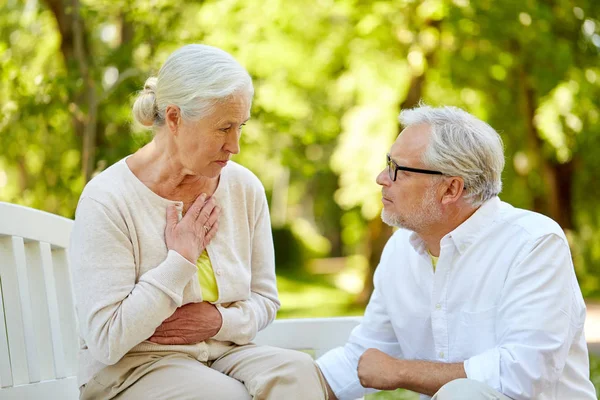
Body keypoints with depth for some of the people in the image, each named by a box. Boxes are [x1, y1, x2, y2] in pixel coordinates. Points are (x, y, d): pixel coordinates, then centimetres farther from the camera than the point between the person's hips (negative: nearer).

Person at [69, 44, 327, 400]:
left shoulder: (245, 188, 3)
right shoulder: (106, 200, -13)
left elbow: (265, 300, 13)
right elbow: (106, 341, -18)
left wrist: (217, 320, -9)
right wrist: (181, 260, -16)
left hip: (225, 353, 5)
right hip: (131, 369, -5)